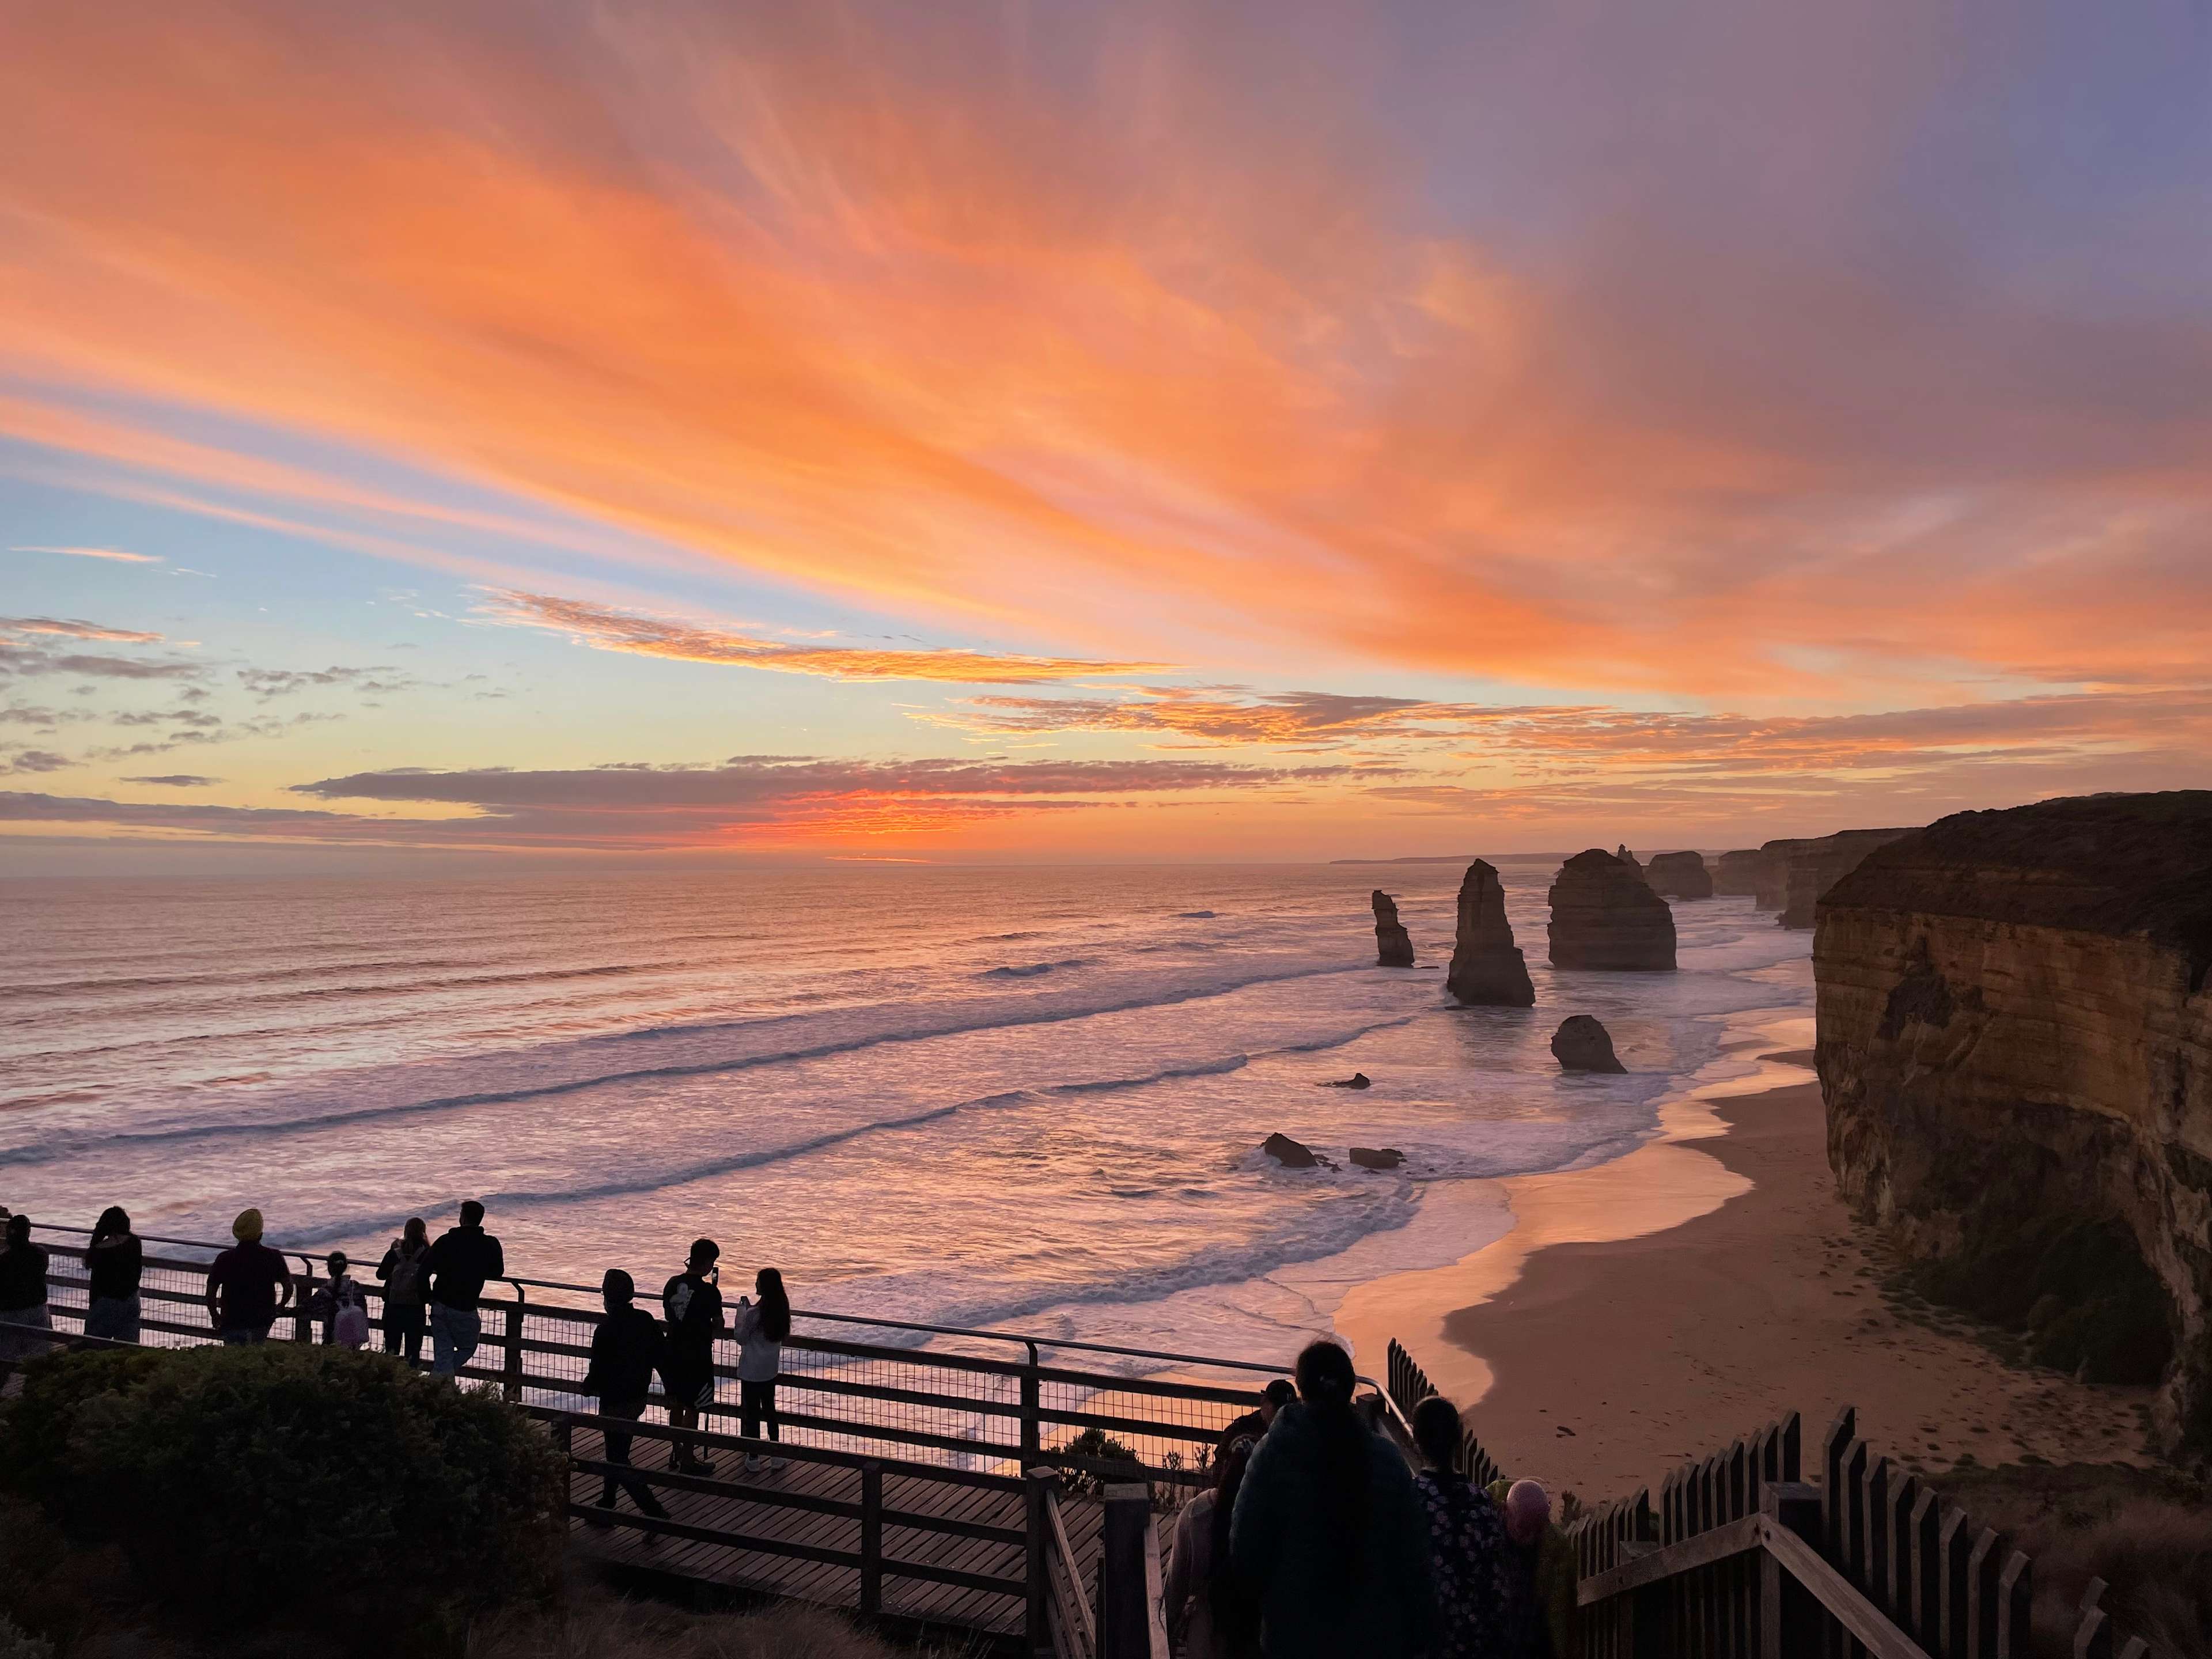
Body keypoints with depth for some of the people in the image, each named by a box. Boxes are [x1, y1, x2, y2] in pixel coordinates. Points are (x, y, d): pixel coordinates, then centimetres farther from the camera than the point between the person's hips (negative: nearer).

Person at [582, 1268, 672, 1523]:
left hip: (615, 1404, -7)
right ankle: (606, 1507, 34)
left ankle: (656, 1512, -3)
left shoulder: (606, 1330, -22)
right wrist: (670, 1388, 16)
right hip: (639, 1399, 7)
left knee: (619, 1463, 3)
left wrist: (587, 1386, 5)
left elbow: (598, 1372, -17)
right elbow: (662, 1356, 4)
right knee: (617, 1454, 22)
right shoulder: (646, 1321, -3)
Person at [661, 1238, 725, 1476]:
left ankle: (678, 1453, 30)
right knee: (692, 1409, 5)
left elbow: (669, 1315, 11)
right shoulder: (709, 1291, -18)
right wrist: (712, 1331, 11)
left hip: (674, 1353, 6)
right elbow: (718, 1326, -10)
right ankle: (688, 1461, 13)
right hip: (697, 1356, -6)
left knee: (676, 1406, 17)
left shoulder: (672, 1284, -1)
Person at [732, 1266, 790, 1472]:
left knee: (751, 1412, 7)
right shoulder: (781, 1309, -3)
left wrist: (741, 1311, -5)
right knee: (769, 1409, 17)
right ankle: (776, 1456, 21)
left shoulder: (753, 1314, -23)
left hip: (751, 1370, -6)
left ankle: (753, 1457, 16)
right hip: (771, 1369, 6)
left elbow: (740, 1338, -11)